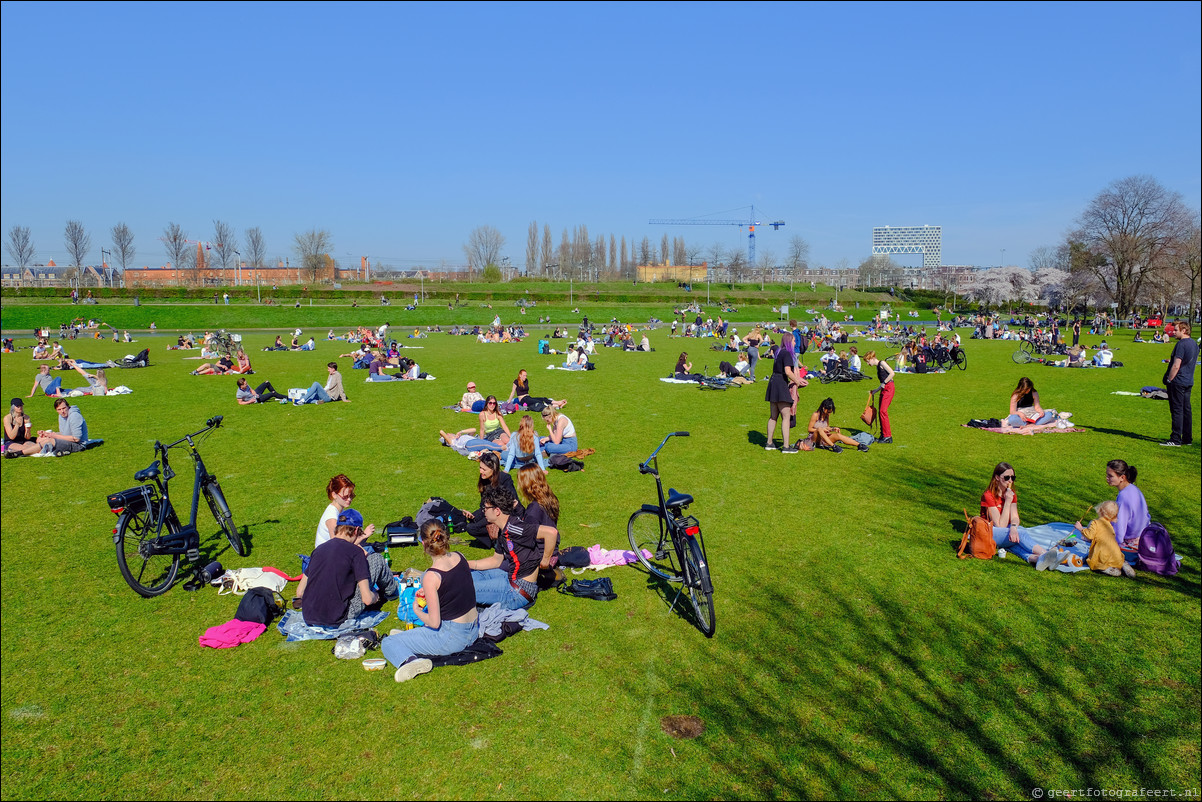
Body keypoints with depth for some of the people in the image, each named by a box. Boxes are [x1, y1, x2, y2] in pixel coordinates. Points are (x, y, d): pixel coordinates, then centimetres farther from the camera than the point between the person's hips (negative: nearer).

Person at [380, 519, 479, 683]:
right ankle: (412, 636, 40)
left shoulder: (431, 577, -25)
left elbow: (434, 622, -19)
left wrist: (417, 611, 0)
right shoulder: (460, 557, -5)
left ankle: (410, 660, -24)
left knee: (388, 644, 5)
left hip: (453, 638, -8)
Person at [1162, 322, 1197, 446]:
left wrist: (1169, 380, -13)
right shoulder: (1194, 343, 12)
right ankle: (1187, 438, 17)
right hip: (1189, 382, 9)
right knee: (1186, 409, 12)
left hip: (1177, 381, -9)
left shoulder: (1181, 344, -17)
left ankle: (1176, 439, -4)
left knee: (1177, 410, -6)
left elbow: (1176, 366, -21)